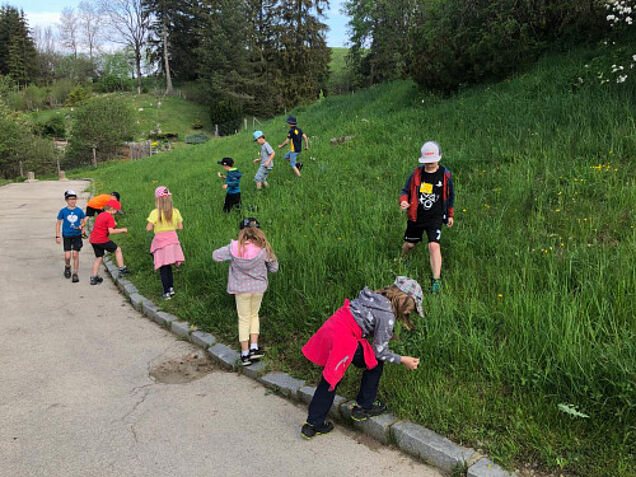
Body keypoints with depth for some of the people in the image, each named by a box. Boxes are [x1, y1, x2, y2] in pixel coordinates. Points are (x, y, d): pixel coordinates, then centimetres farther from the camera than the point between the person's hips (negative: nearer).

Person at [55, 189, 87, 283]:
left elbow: (84, 221, 9)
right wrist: (57, 236, -1)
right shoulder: (63, 211, -4)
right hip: (66, 236, 0)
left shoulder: (79, 211, -2)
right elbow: (58, 223, 3)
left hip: (77, 235, 0)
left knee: (75, 255, -2)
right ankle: (67, 267, 29)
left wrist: (81, 226, -14)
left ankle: (75, 274, 8)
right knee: (67, 256, -4)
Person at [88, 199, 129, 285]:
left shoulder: (100, 215, 18)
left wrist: (113, 224, 19)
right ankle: (122, 269, 6)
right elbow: (111, 231, -17)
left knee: (98, 257, 15)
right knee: (117, 250, 7)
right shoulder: (110, 217, -10)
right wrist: (122, 230, -8)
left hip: (93, 239, 8)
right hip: (102, 240, -8)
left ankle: (94, 278, 16)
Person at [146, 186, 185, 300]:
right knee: (168, 265, 19)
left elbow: (148, 228, -12)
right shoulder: (175, 212, -1)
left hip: (160, 240, -4)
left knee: (163, 267, 5)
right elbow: (180, 227, 4)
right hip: (172, 239, 4)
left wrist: (155, 225, 8)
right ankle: (171, 287, 16)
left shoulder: (155, 213, -12)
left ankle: (167, 292, 6)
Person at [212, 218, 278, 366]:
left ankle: (245, 354, 18)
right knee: (254, 315, 23)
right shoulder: (263, 248, -15)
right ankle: (254, 348, 16)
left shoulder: (234, 248, -16)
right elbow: (274, 267, -5)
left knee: (244, 319, 13)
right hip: (258, 287, 1)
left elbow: (215, 256, -5)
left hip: (241, 288, -1)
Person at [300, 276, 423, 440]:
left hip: (329, 330, 9)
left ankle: (312, 425, 27)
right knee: (376, 363, 12)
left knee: (329, 380, 19)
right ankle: (363, 407, 23)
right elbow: (380, 351, -4)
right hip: (342, 342, -9)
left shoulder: (374, 297, 14)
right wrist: (403, 360, 9)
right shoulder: (386, 316, -10)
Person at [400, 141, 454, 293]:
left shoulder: (445, 174, -3)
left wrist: (450, 215, 17)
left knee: (434, 246, -16)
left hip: (435, 218, -2)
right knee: (409, 244, 15)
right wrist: (403, 201, -16)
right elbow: (406, 190, 8)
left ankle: (436, 280, -11)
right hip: (415, 216, 2)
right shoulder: (416, 174, -3)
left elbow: (450, 195, 11)